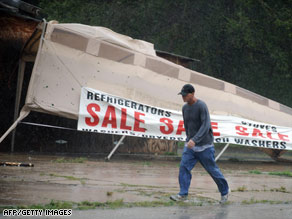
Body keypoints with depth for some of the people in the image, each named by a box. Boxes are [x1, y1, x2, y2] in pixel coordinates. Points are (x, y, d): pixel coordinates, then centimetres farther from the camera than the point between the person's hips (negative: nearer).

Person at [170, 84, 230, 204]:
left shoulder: (202, 106, -17)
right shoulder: (185, 108, 6)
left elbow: (206, 126, -25)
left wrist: (195, 140, -34)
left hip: (204, 145, -6)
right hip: (190, 145, 6)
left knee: (212, 169, 4)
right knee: (184, 167, -10)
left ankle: (225, 191, 24)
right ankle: (183, 194, -9)